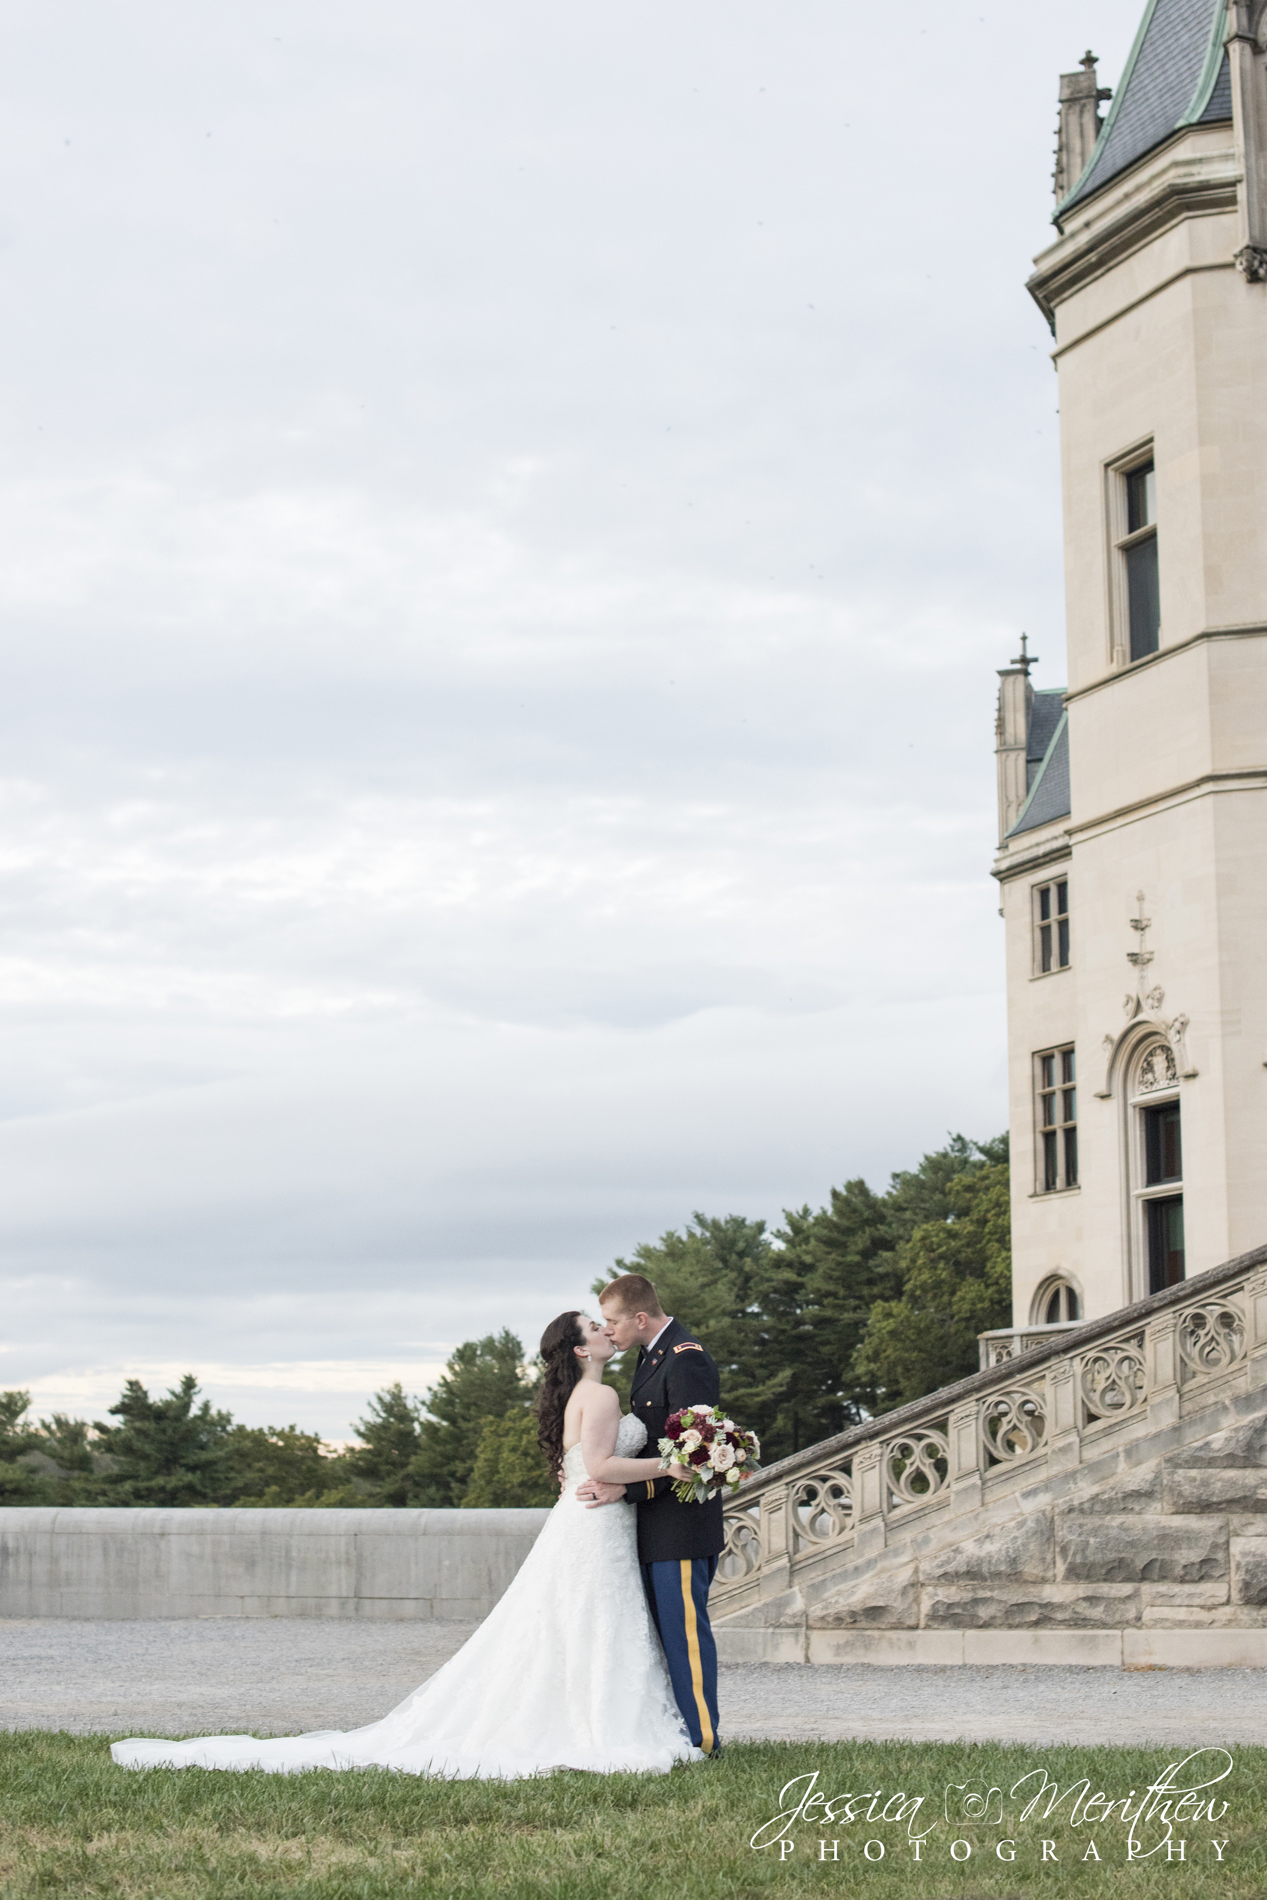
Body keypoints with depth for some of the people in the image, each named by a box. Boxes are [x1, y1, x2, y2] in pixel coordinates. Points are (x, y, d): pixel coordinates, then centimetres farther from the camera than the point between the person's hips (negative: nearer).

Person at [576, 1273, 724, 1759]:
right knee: (661, 1630, 13)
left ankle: (701, 1737, 0)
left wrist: (628, 1488, -24)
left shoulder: (686, 1361, -17)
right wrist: (605, 1476, 9)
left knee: (685, 1629, -6)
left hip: (681, 1525, -10)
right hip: (654, 1527, 10)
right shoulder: (652, 1355, 15)